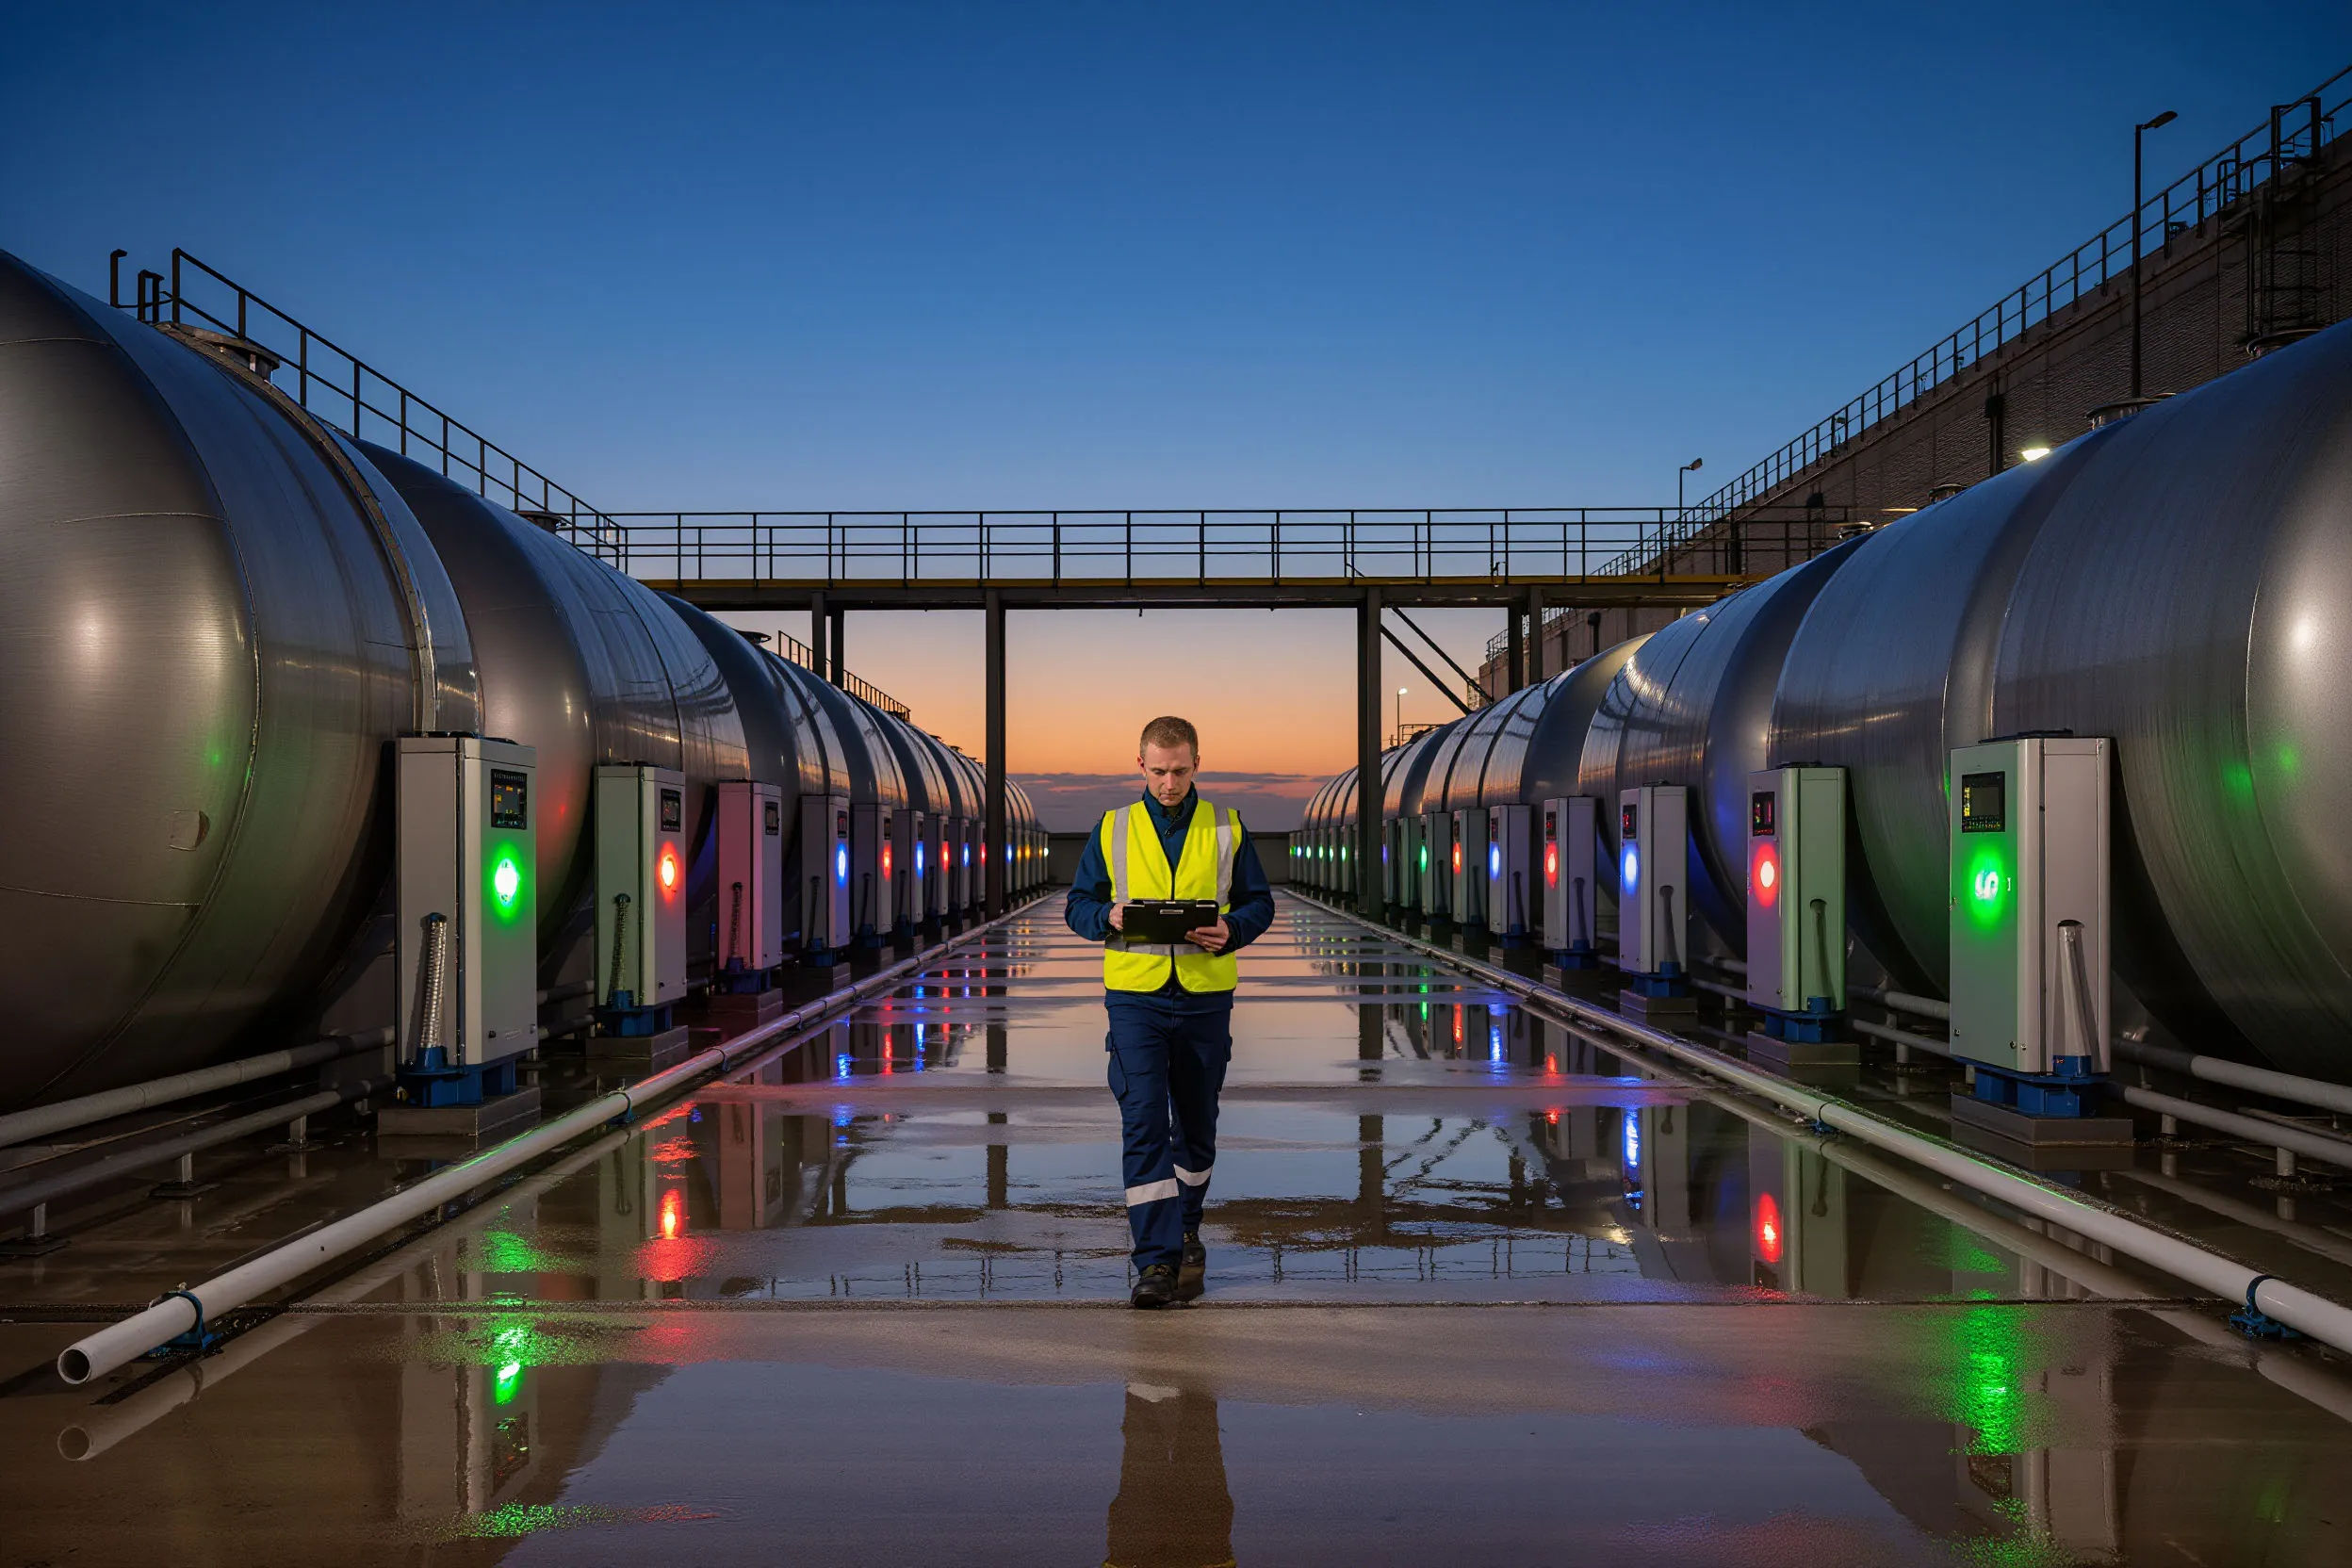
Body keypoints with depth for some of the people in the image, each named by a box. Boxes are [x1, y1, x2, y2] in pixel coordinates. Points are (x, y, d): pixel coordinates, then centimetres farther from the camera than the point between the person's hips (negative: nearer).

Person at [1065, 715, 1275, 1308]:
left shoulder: (1226, 829, 5)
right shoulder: (1113, 830, 5)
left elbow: (1259, 902, 9)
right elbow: (1077, 904, 9)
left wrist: (1232, 931, -13)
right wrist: (1108, 917, -13)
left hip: (1206, 997, 1)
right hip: (1135, 994, -1)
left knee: (1196, 1125, 14)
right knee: (1143, 1123, -10)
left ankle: (1185, 1230, 36)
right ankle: (1157, 1259, -8)